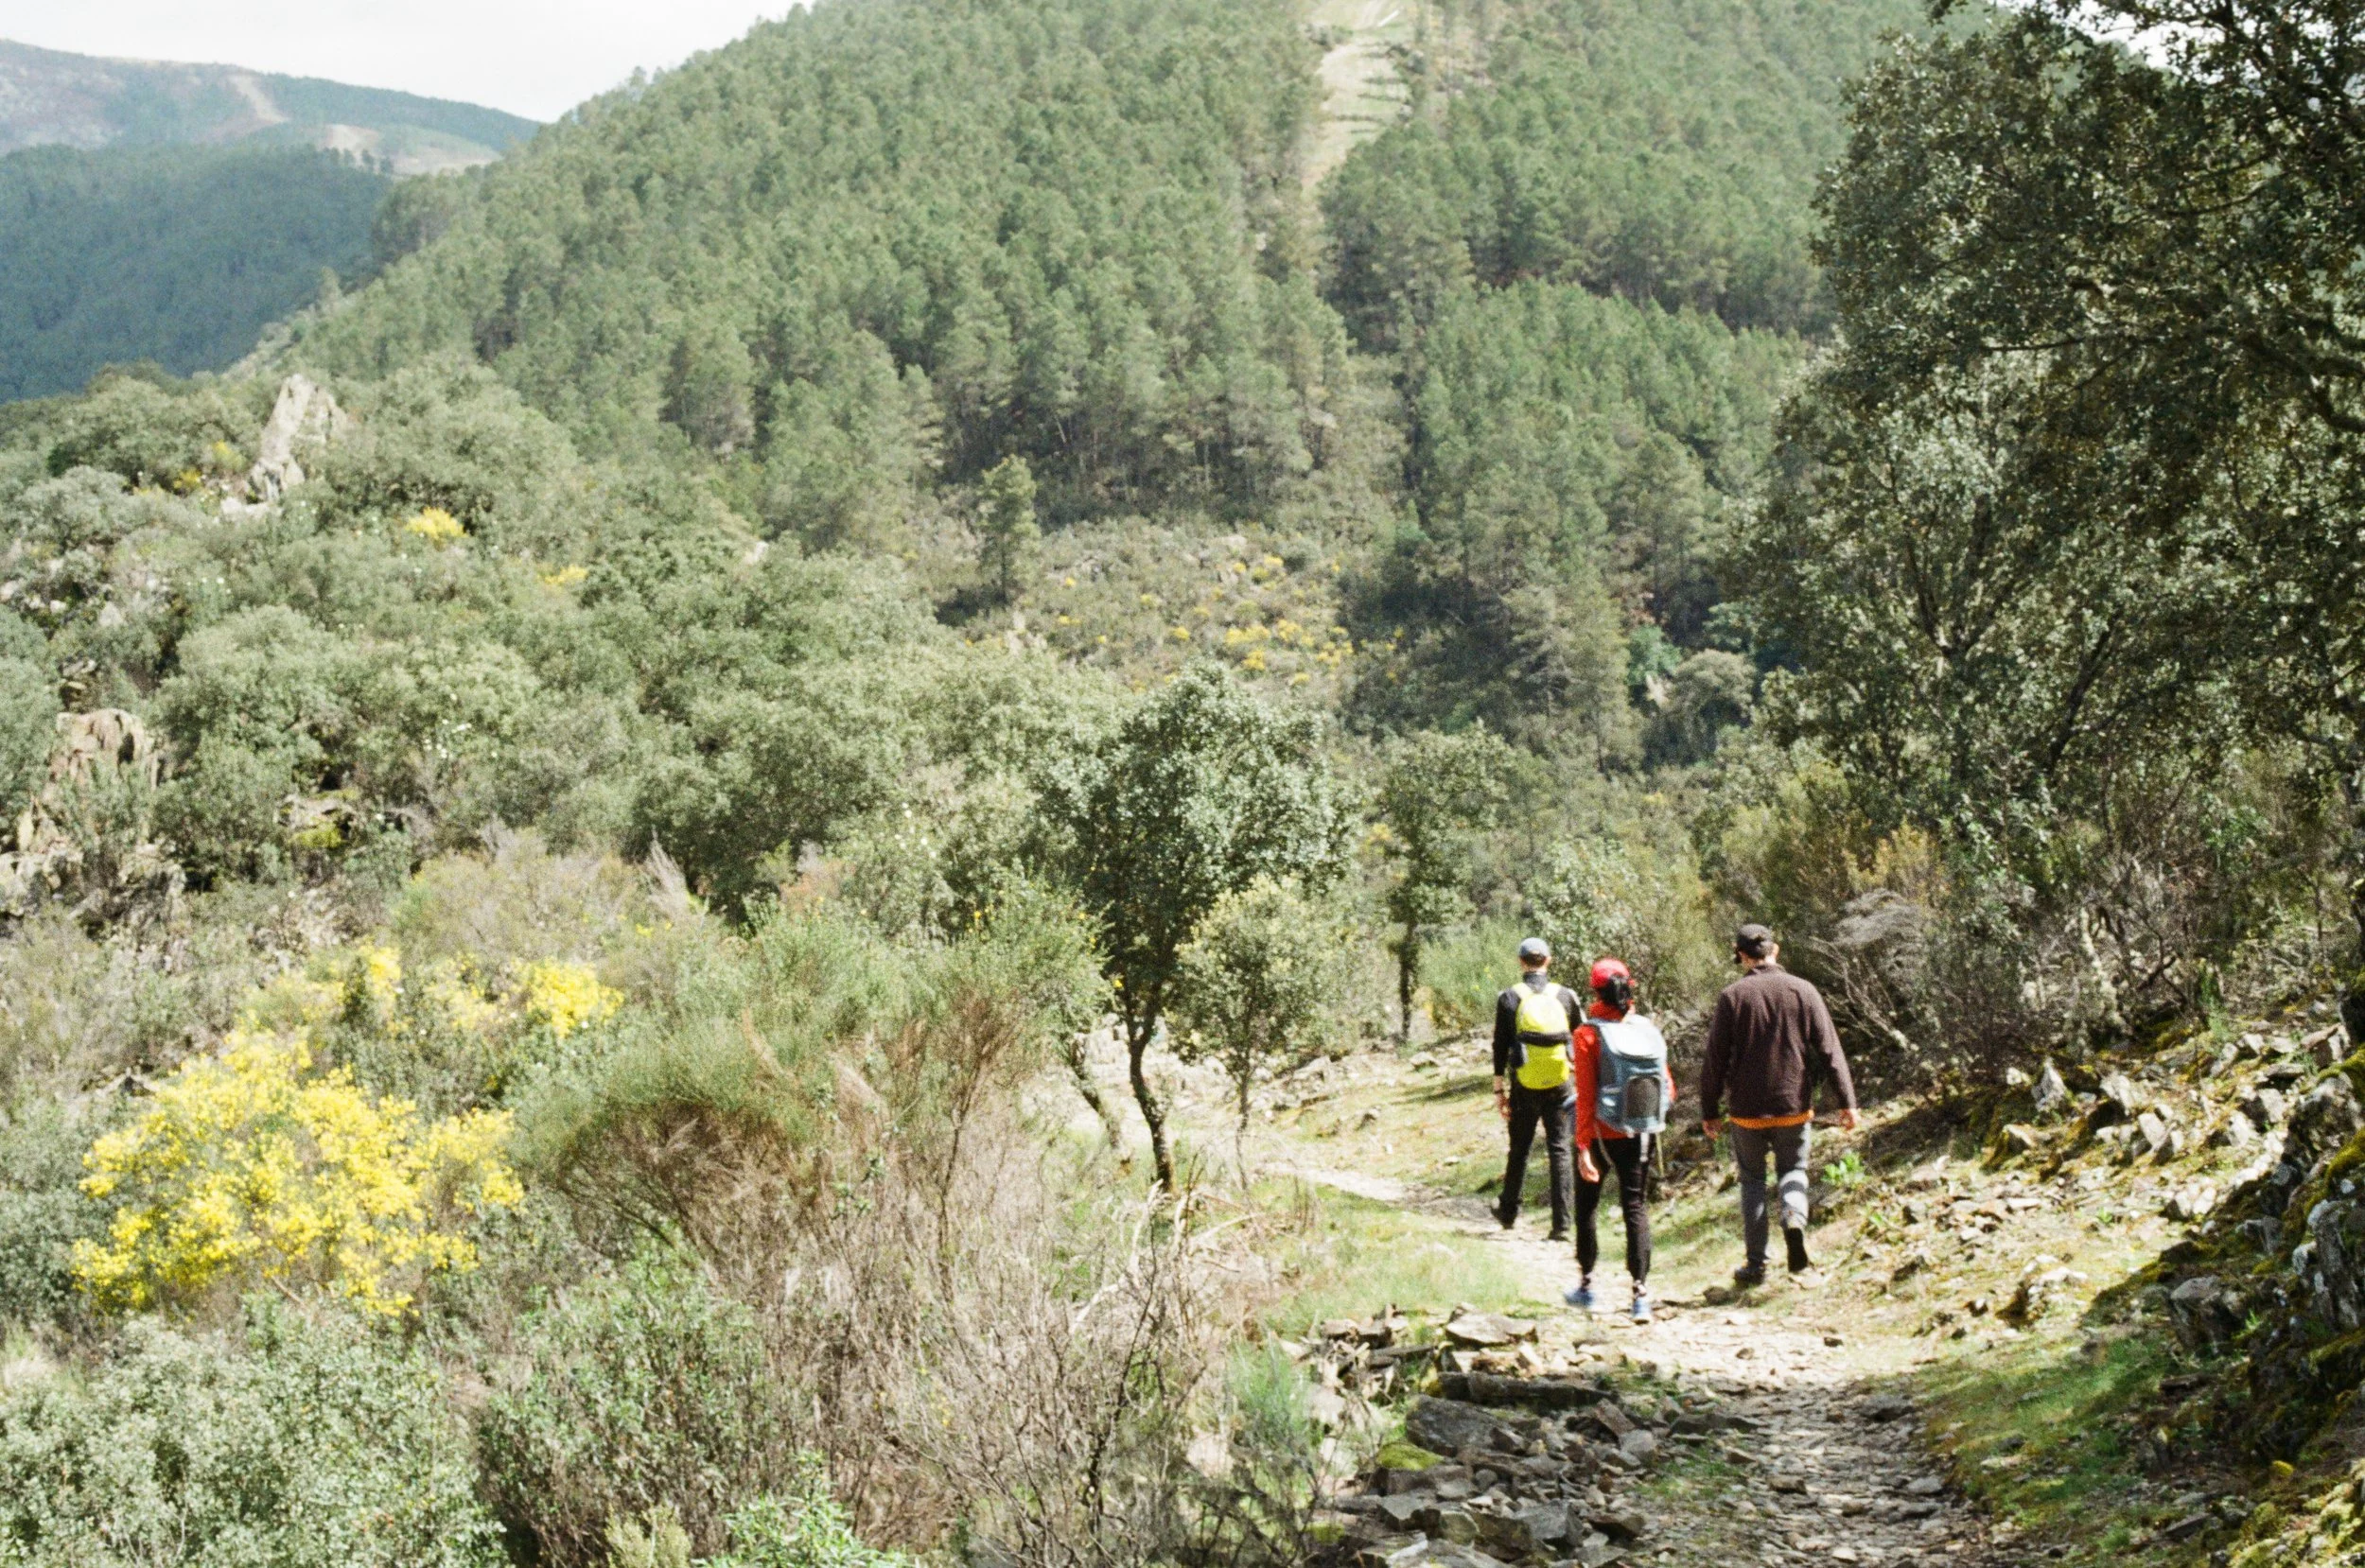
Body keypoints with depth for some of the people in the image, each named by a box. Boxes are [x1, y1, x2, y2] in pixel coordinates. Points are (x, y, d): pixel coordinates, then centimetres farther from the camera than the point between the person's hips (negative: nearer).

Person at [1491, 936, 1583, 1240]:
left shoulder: (1509, 999, -3)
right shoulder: (1566, 996, 1)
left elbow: (1500, 1048, -1)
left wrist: (1499, 1090, 4)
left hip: (1524, 1088, 0)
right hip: (1561, 1087, 0)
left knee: (1519, 1150, 15)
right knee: (1559, 1151, 3)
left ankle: (1509, 1212, 29)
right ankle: (1561, 1224, -3)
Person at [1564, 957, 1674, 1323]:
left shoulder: (1589, 1035, -13)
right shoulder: (1649, 1030, -2)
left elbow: (1586, 1097, -16)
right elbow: (1668, 1088, 2)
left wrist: (1583, 1148, -15)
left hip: (1602, 1134, -3)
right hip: (1641, 1135, 3)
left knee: (1586, 1207, 16)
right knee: (1636, 1207, 8)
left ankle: (1586, 1286, 22)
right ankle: (1641, 1294, 0)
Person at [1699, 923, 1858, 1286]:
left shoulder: (1733, 996, -7)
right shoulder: (1803, 991, -3)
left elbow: (1715, 1058, -5)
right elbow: (1830, 1049, -3)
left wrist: (1710, 1110, 3)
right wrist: (1847, 1100, 1)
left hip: (1747, 1109, -1)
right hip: (1794, 1106, 1)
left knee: (1752, 1179, 14)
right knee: (1792, 1170, 19)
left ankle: (1756, 1263, 12)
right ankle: (1794, 1218, -13)